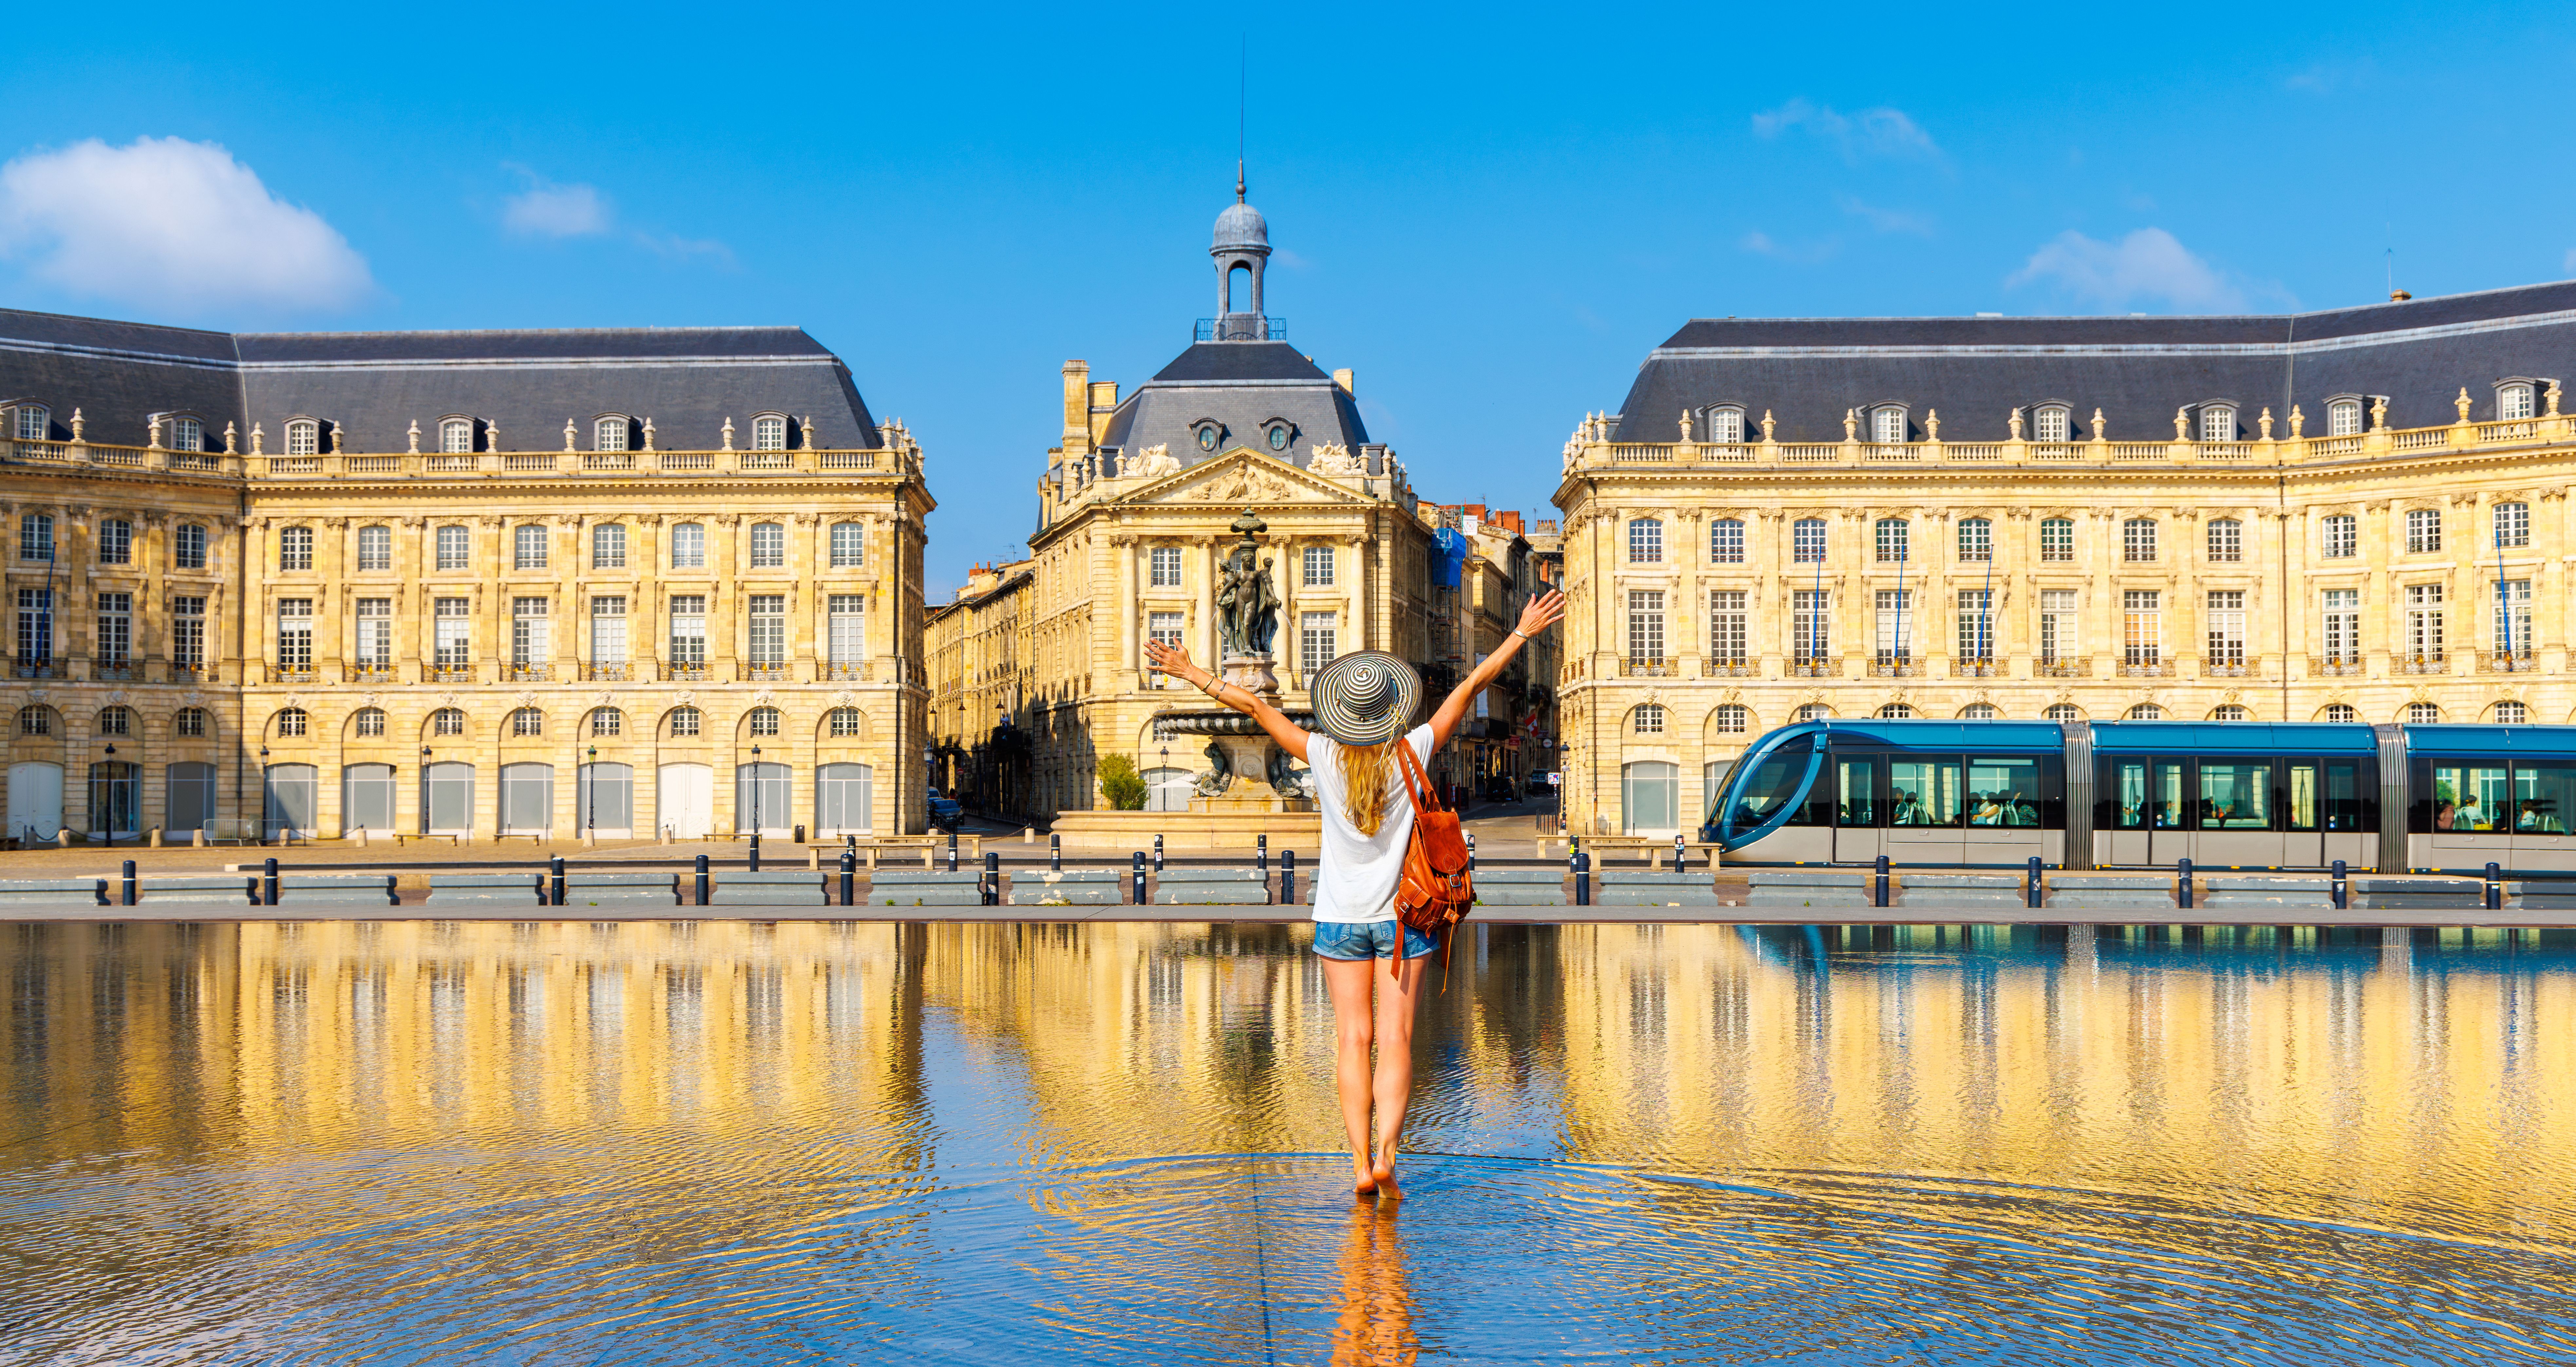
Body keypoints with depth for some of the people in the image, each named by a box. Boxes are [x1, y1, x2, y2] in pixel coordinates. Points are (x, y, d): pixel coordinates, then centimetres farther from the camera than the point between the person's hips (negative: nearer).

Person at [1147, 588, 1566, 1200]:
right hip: (1403, 915, 0)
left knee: (1353, 1039, 2)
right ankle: (1386, 1154, -15)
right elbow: (1469, 687, -4)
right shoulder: (1413, 753, -8)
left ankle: (1361, 1163, -4)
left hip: (1341, 918, 0)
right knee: (1396, 1040, -1)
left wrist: (1192, 674, 5)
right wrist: (1522, 633, 0)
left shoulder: (1324, 757, -8)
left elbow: (1254, 706, -3)